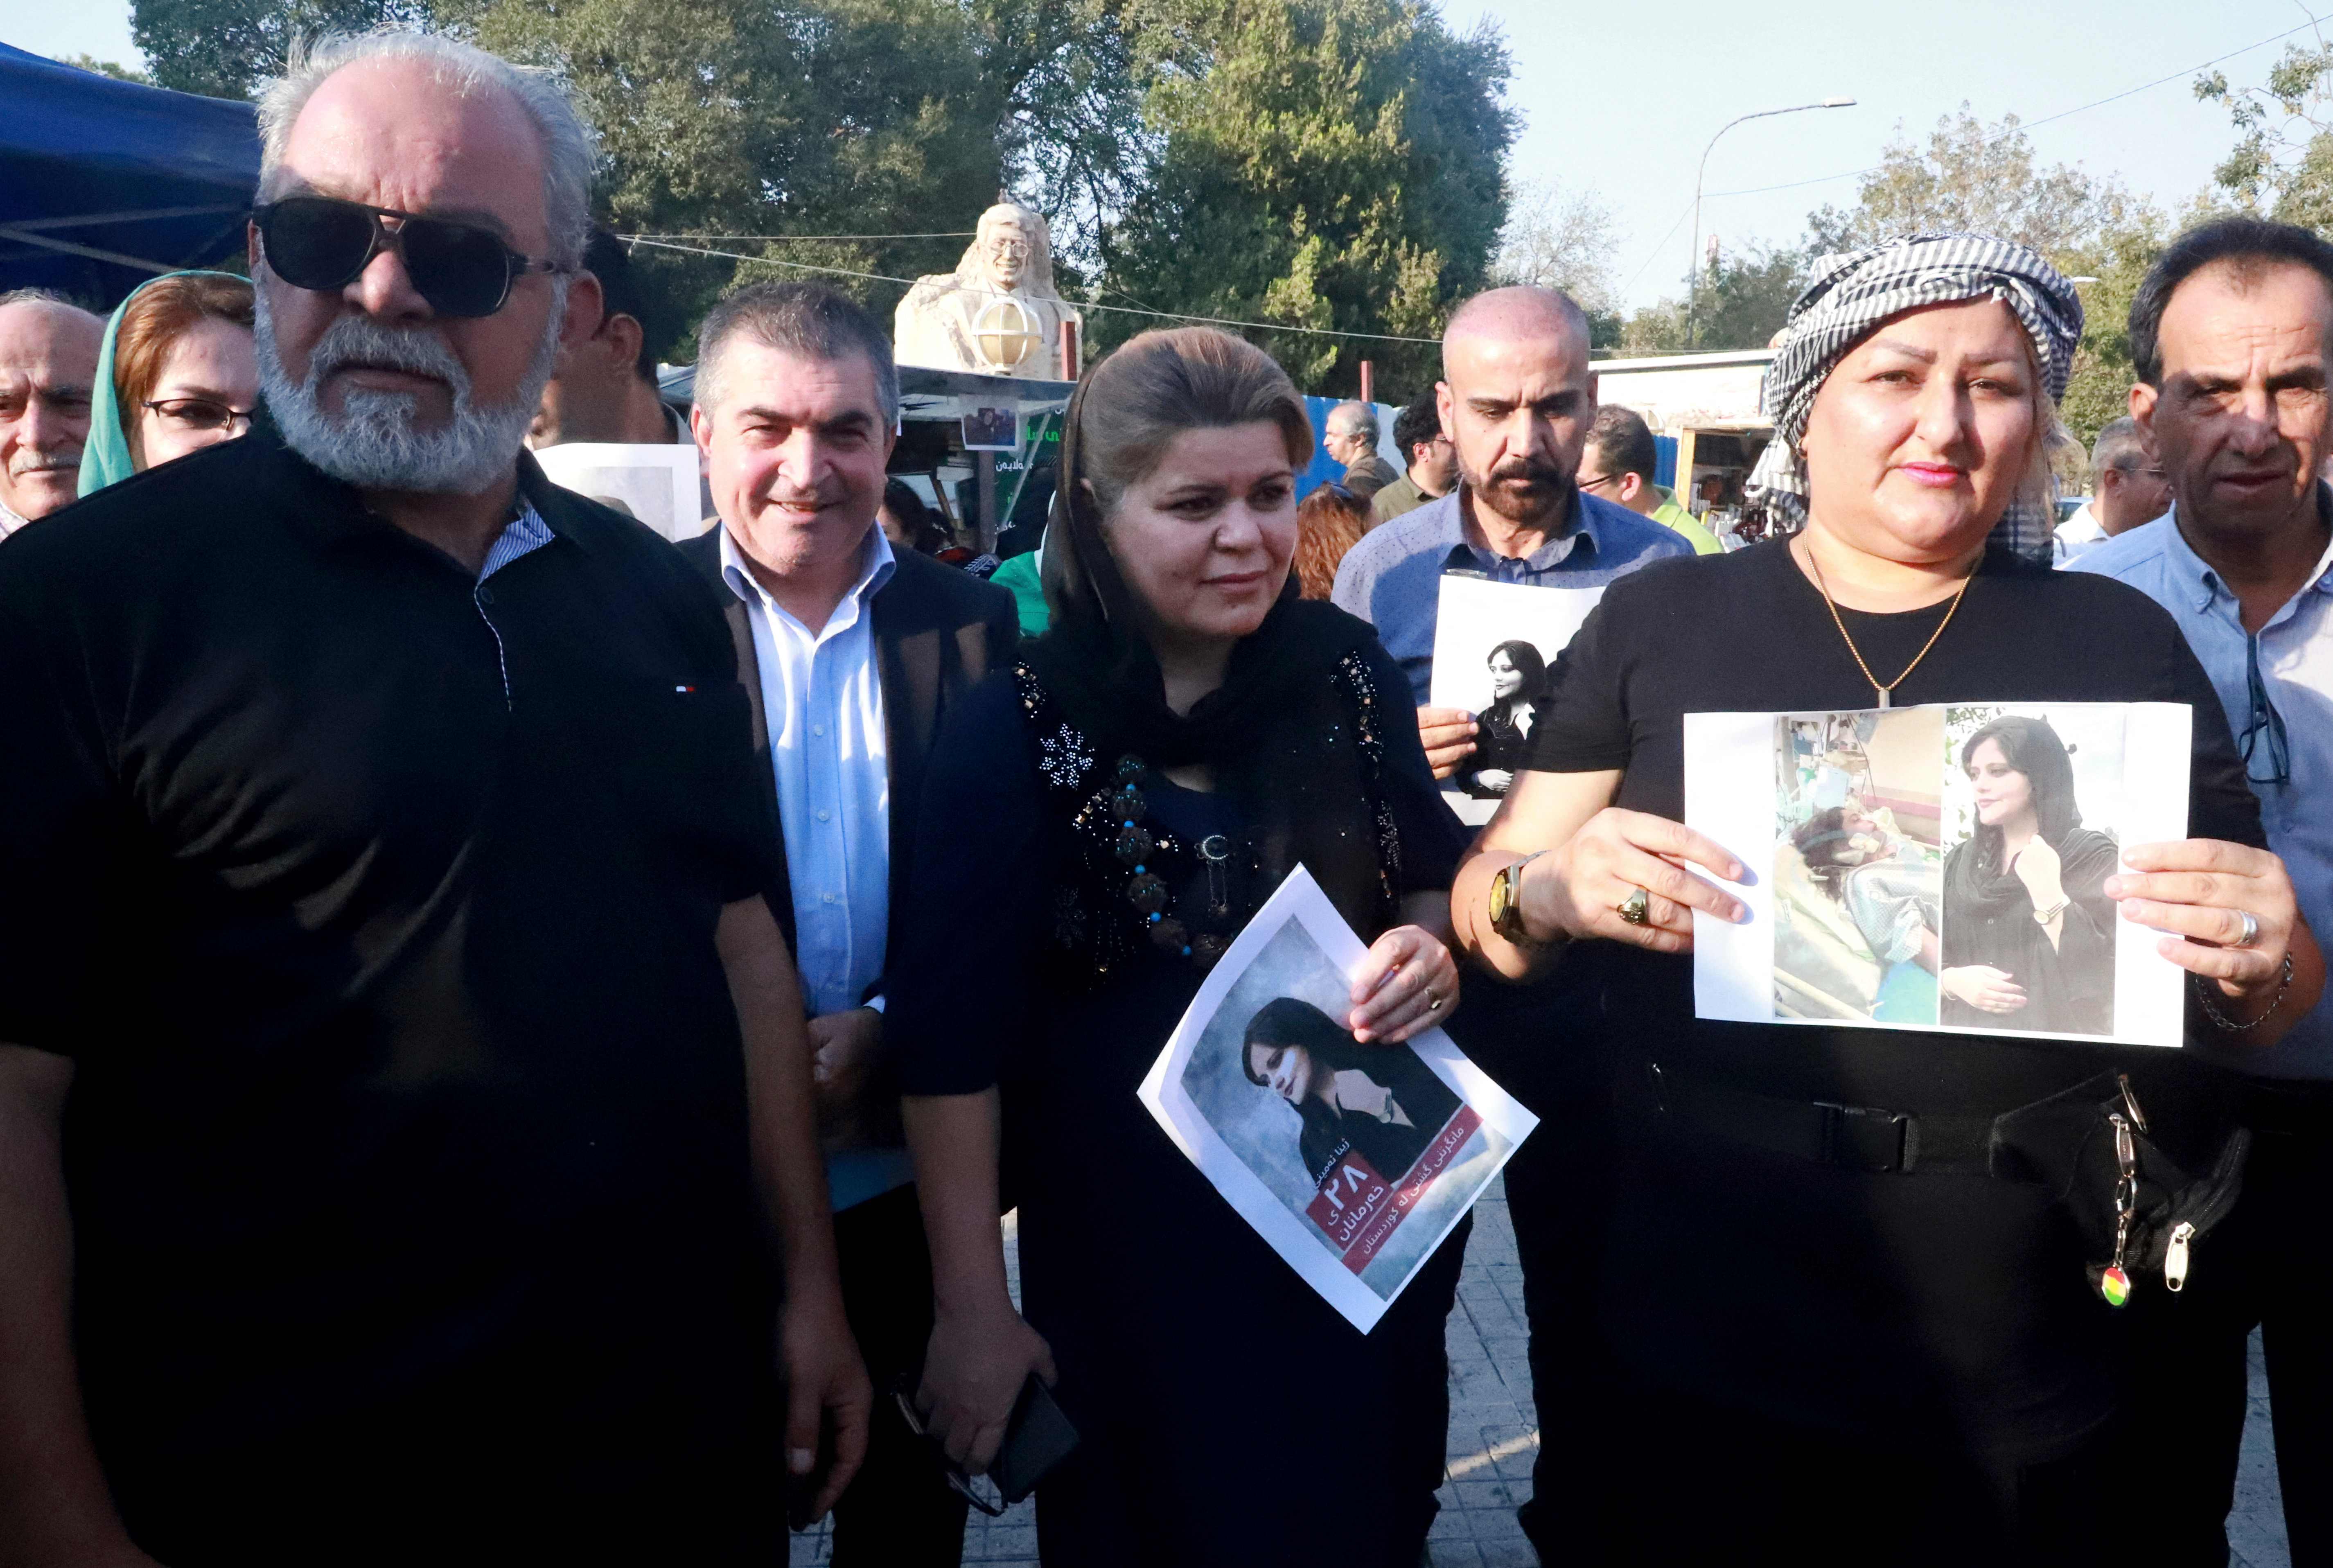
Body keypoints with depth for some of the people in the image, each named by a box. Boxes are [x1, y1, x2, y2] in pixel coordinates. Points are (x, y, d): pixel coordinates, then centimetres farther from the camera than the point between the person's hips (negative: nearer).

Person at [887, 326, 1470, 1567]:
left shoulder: (1346, 671, -4)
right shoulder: (1014, 733, -14)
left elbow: (1430, 873, 9)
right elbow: (953, 1042, -13)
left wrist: (1431, 945, -14)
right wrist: (971, 1310, -11)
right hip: (1132, 1257, -3)